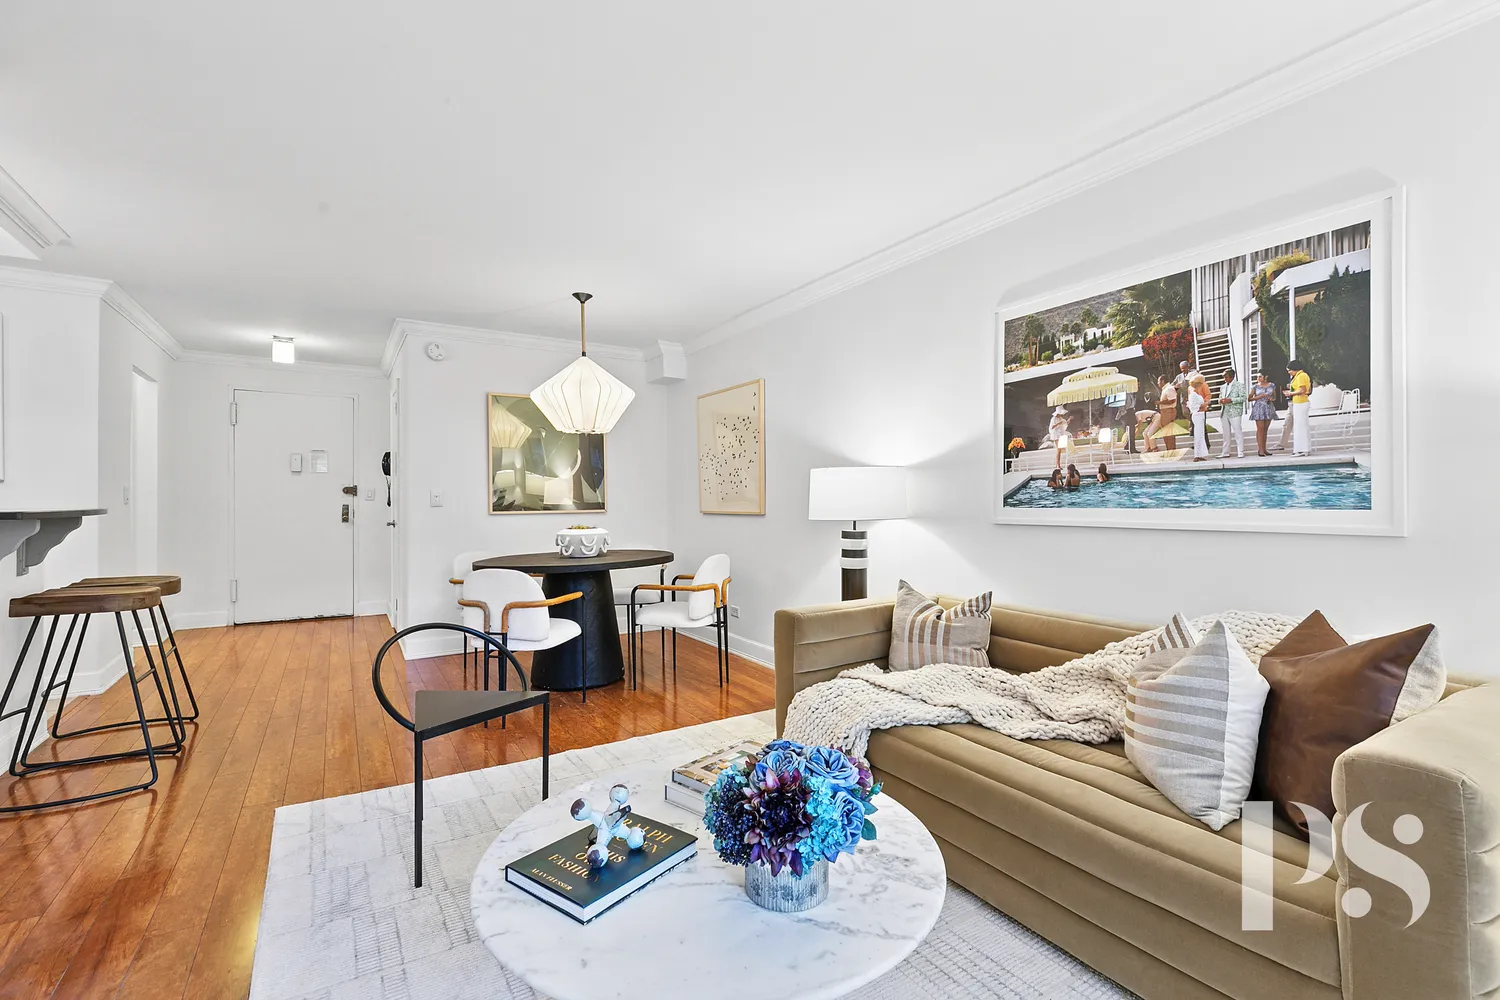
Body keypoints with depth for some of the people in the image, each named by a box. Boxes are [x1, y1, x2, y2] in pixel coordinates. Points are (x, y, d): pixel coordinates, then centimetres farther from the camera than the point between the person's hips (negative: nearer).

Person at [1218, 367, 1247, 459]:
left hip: (1235, 412, -5)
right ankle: (1225, 453, 11)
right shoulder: (1223, 387, 17)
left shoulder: (1239, 385, 0)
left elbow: (1243, 398, -8)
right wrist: (1220, 401, 0)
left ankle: (1241, 452, -2)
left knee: (1238, 432, -5)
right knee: (1226, 434, 8)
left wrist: (1230, 400, -18)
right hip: (1224, 413, 5)